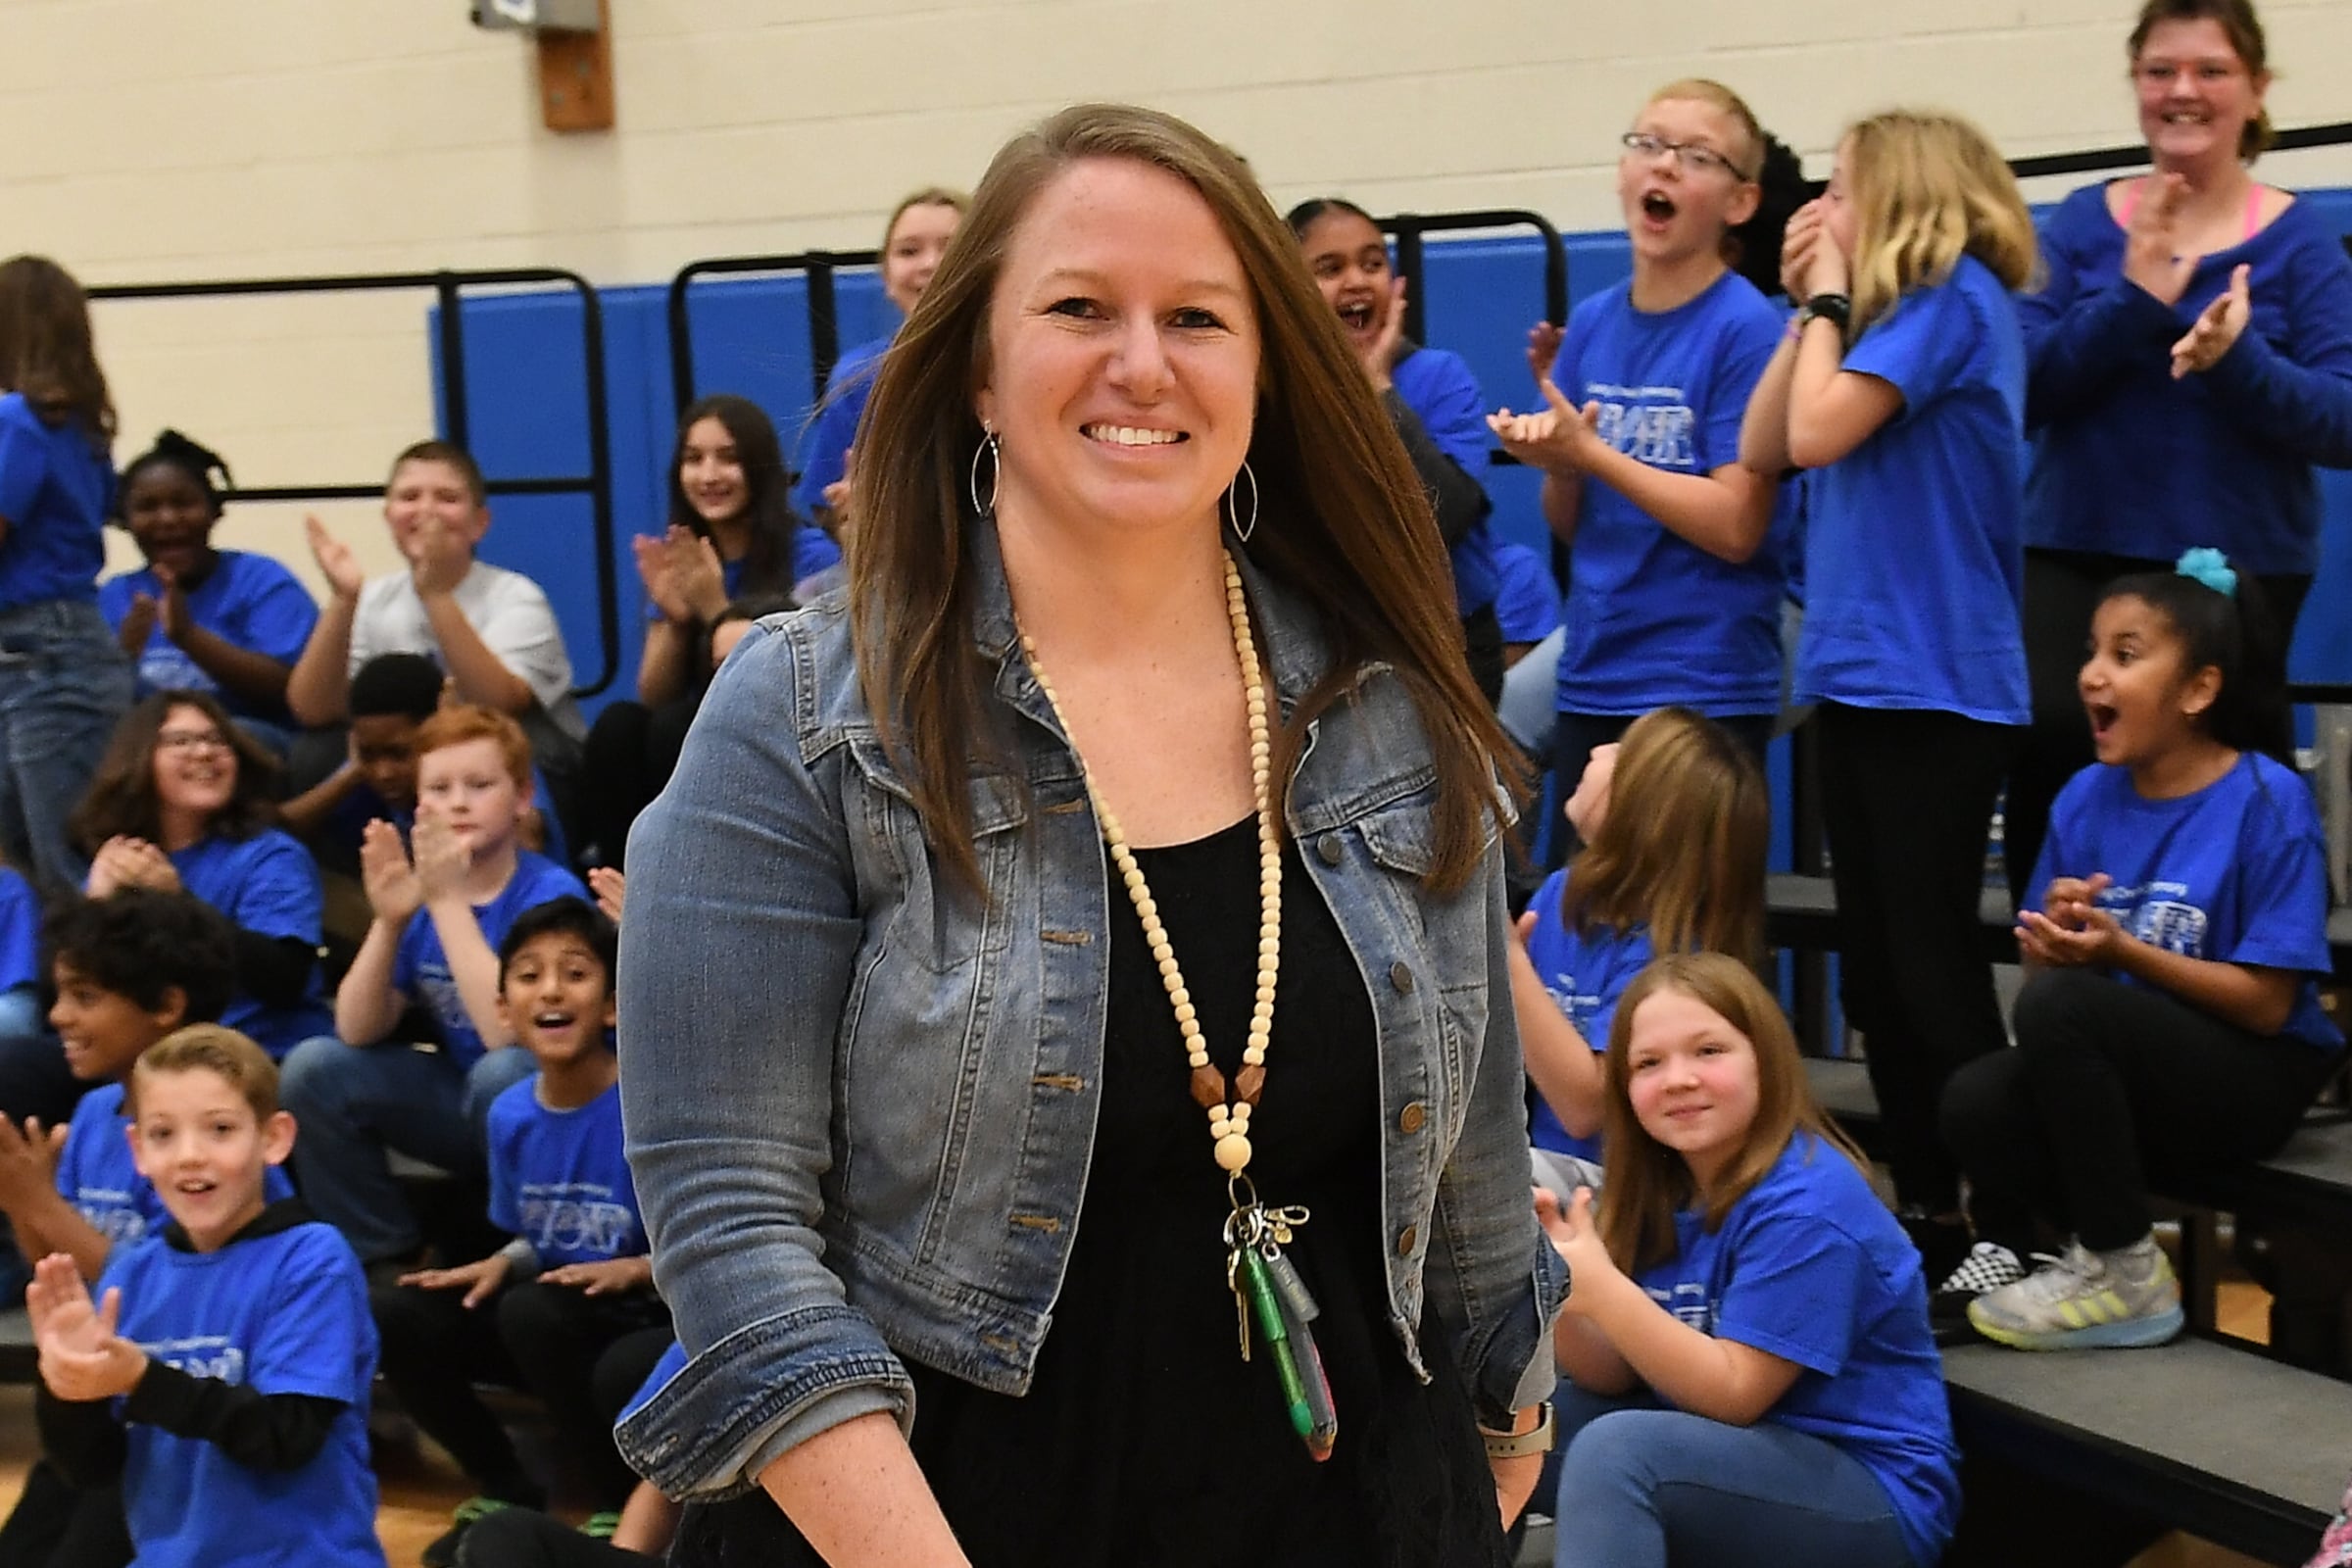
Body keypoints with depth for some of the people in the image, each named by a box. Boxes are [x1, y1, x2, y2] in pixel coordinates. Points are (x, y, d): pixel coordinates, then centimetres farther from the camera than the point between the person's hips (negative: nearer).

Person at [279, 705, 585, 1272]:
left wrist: (449, 901, -32)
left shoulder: (550, 892, -18)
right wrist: (389, 921, -23)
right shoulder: (418, 884, -3)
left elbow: (509, 1033, -32)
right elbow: (357, 1033, -8)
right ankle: (386, 1256, 4)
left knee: (502, 1073, -35)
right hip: (457, 1097, 6)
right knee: (313, 1068, -10)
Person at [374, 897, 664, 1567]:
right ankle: (508, 1495, 11)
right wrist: (500, 1264, -5)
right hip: (548, 1302, 6)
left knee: (534, 1313, -36)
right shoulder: (511, 1116, 1)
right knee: (384, 1316, -10)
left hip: (638, 1321, -6)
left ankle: (623, 1513, -12)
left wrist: (636, 1270, -26)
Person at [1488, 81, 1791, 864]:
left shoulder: (1745, 328, -11)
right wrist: (1554, 461, -9)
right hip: (1591, 682, 6)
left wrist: (1589, 452, -19)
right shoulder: (1589, 325, 7)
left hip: (1705, 691, -6)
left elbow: (1736, 526, -16)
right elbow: (1571, 525, 12)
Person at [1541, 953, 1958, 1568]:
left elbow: (1734, 1393, -21)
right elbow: (1613, 1376, 2)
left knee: (1614, 1448, -28)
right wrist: (1555, 1286, -17)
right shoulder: (1661, 1188, 4)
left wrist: (1602, 1289, -29)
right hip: (1741, 1456, 8)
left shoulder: (1805, 1204, -19)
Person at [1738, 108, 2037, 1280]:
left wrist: (1829, 295, -6)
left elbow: (1820, 431, -20)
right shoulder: (1886, 309, 16)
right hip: (1856, 678, 9)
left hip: (1931, 686, -9)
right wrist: (1809, 306, 6)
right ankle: (1923, 1211, 20)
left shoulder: (1955, 299, -10)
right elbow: (1761, 451, 11)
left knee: (1935, 974, -6)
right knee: (1876, 971, 12)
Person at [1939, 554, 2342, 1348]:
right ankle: (2012, 1245, 4)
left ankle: (2125, 1278, -15)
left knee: (2059, 1005, -32)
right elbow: (2043, 965, 6)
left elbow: (2267, 1004, -14)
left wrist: (2122, 950, -23)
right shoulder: (2087, 796, 2)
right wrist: (2059, 939, -18)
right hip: (2125, 1066, 4)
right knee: (1976, 1101, -28)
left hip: (2252, 1078, -4)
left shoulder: (2267, 803, -13)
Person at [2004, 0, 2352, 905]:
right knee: (2050, 738, -20)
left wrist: (2239, 360, -23)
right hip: (2076, 555, 1)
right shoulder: (2082, 225, 5)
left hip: (2238, 565, 0)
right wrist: (2134, 298, -17)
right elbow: (2025, 391, -3)